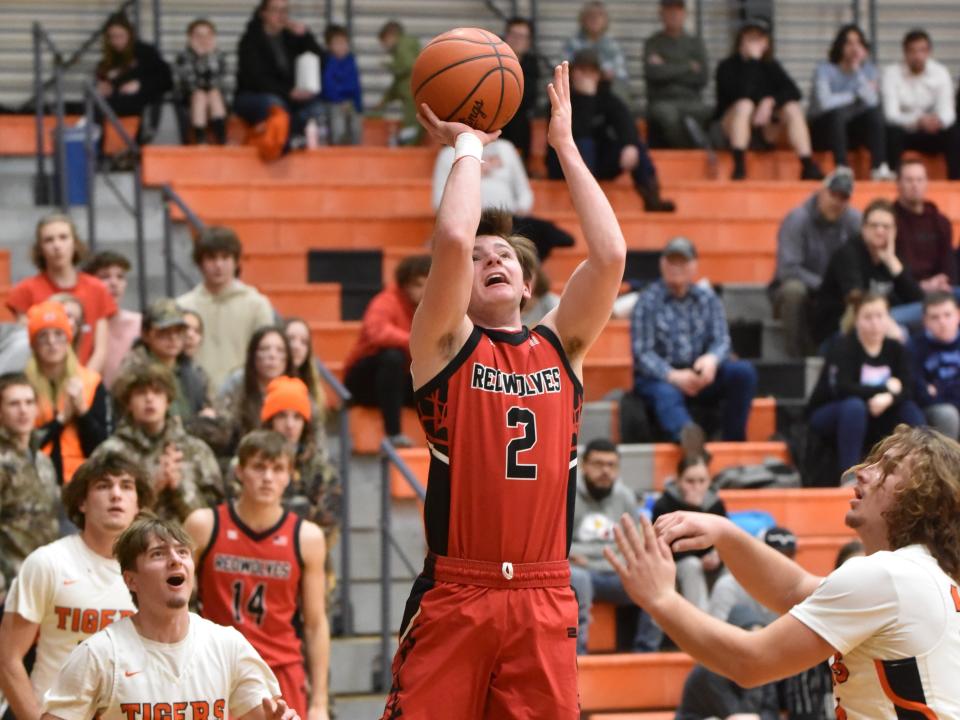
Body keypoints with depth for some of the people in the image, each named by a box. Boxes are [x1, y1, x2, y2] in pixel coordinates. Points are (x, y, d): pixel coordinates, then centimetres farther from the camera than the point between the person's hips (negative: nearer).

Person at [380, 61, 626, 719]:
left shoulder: (562, 346, 12)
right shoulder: (445, 344, 4)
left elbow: (610, 255, -2)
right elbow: (452, 240, -14)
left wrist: (566, 146, 4)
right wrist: (468, 146, 0)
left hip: (544, 598, 3)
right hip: (454, 594, -3)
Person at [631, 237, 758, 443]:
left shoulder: (708, 299, 12)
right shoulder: (647, 302, 0)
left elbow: (721, 340, 2)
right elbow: (642, 352, -9)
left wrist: (711, 359, -24)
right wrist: (673, 376, -26)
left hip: (701, 377, 4)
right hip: (659, 378, -4)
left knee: (744, 371, -19)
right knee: (666, 394, -38)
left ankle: (733, 440, -22)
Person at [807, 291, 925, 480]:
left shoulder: (896, 349, -1)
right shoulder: (844, 348, -15)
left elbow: (907, 390, -12)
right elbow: (843, 389, -30)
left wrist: (888, 399, -35)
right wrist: (886, 389, -23)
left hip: (872, 420, 5)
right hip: (827, 417, -5)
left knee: (910, 409, -19)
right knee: (854, 405, -36)